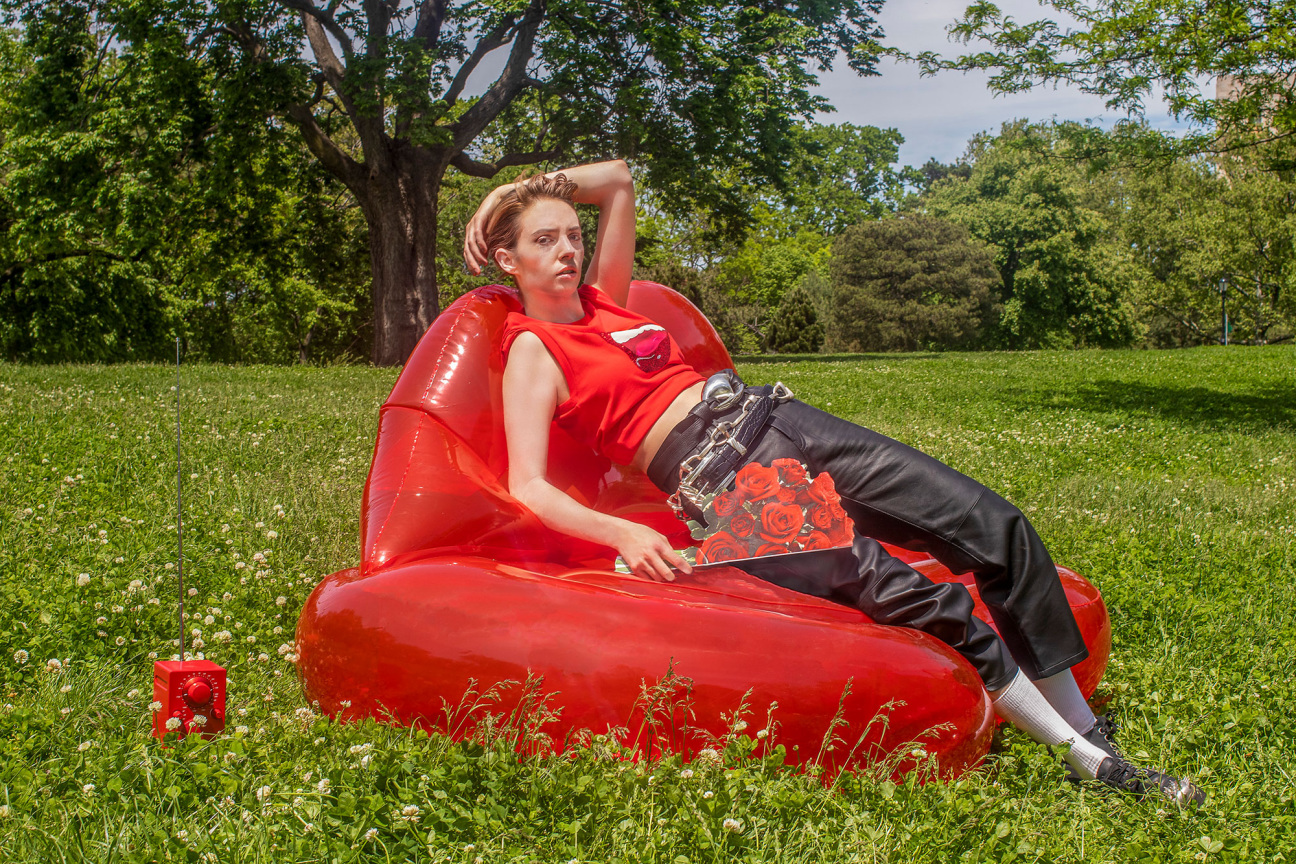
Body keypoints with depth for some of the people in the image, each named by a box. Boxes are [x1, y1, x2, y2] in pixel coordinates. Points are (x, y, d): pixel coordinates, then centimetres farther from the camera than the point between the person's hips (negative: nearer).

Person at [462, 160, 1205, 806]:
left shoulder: (601, 296, 20)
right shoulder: (533, 350, 0)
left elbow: (618, 179, 31)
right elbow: (529, 488, -12)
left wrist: (522, 188, 24)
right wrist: (622, 533, -27)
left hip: (771, 416, 8)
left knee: (996, 528, -5)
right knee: (915, 599, -22)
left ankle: (1086, 723, 3)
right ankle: (1091, 763, -12)